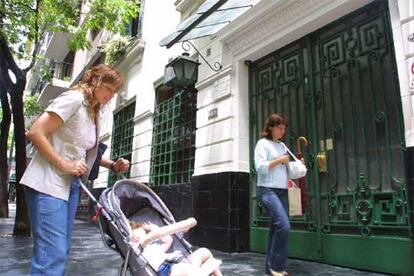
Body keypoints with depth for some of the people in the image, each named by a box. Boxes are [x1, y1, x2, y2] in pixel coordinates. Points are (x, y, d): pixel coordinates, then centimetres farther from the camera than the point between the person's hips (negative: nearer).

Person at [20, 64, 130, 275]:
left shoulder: (94, 112, 14)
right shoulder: (74, 99, -11)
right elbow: (35, 133, -18)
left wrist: (112, 165, 8)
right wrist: (64, 165, -19)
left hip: (71, 185, 9)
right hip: (48, 184, -9)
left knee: (61, 250, 12)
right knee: (52, 254, -12)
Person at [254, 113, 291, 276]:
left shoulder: (282, 146, 18)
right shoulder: (263, 143, -3)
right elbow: (260, 167, -14)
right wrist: (280, 160, -11)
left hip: (282, 191, 7)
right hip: (268, 190, -7)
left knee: (277, 227, 7)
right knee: (284, 225, -17)